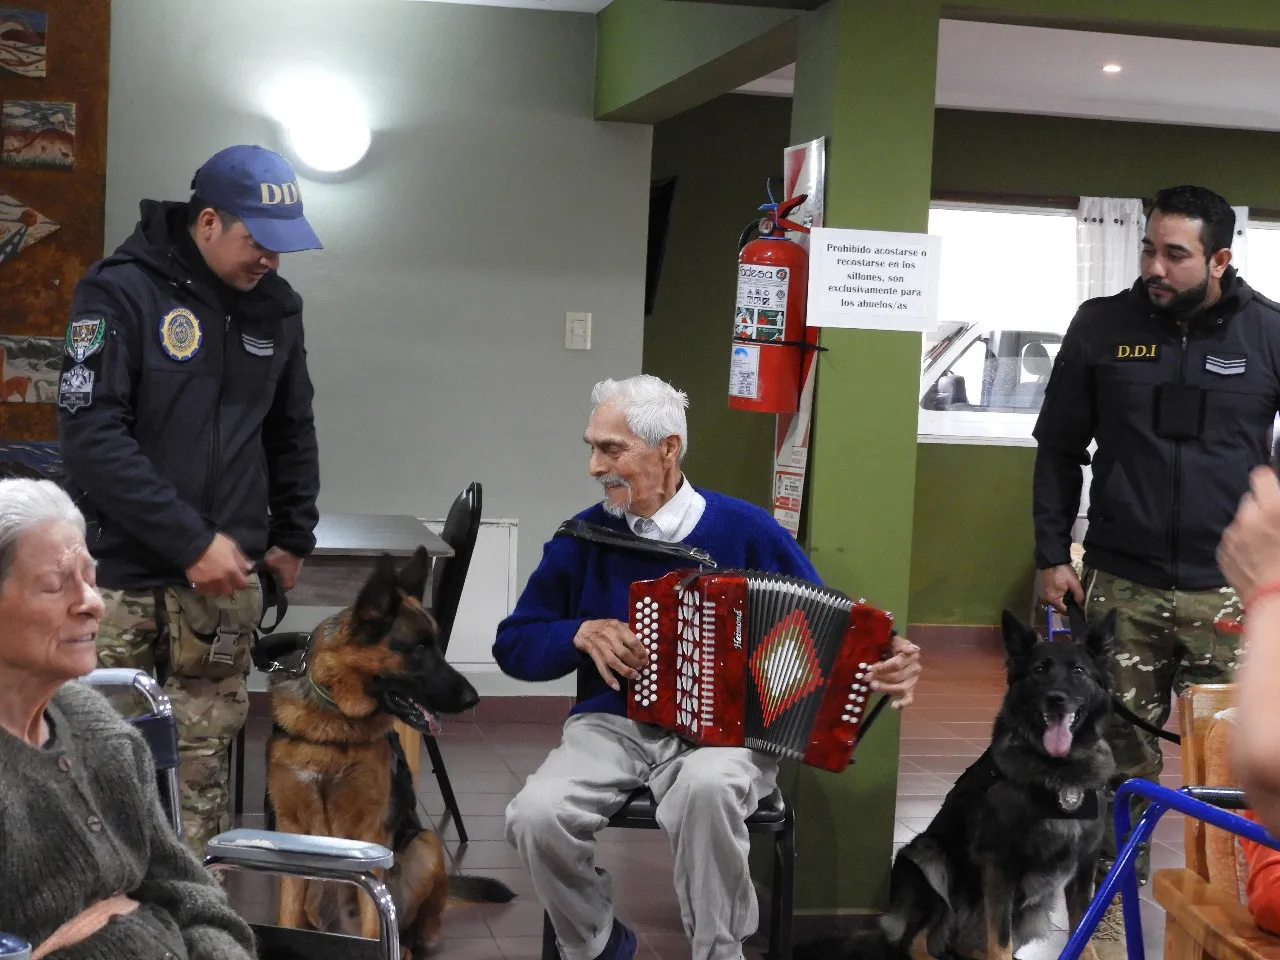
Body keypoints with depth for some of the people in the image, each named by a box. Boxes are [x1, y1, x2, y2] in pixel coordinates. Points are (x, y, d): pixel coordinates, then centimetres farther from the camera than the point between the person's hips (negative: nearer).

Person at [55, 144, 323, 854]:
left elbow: (292, 431, 23)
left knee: (204, 755, 5)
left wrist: (292, 535, 18)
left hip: (226, 579, 4)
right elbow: (91, 433, -17)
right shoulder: (121, 290, -9)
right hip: (121, 573, -4)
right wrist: (192, 542, -18)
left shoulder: (275, 305, 10)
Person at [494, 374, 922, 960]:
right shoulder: (583, 538, 3)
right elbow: (512, 646, 10)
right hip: (613, 724, 3)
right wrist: (584, 633, -10)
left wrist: (883, 662, -17)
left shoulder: (745, 530, -2)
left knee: (706, 787, -38)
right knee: (536, 816, -26)